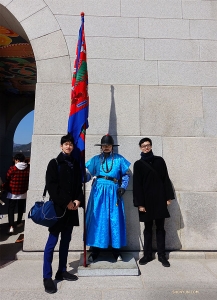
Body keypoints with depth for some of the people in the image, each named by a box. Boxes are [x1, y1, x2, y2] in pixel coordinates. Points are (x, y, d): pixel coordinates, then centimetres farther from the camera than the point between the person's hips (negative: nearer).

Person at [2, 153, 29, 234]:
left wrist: (4, 187, 15)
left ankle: (11, 226, -5)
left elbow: (7, 180, -3)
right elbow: (29, 180, 1)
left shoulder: (12, 168, -12)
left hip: (12, 193, -2)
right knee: (20, 209, 19)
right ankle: (19, 222, 33)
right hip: (23, 193, 2)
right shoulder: (28, 169, -7)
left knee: (11, 209, 5)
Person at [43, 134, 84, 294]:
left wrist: (78, 200, -5)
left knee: (66, 240, 12)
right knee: (52, 241, 0)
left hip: (72, 207, 5)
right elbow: (51, 186, -10)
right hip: (58, 207, -5)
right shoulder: (54, 163, -3)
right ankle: (47, 277, 11)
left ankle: (62, 271, 25)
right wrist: (65, 202, -13)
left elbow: (79, 185, 12)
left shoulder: (75, 164, 10)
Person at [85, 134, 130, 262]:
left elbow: (126, 175, 8)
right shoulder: (96, 159, 8)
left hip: (113, 192, -1)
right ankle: (95, 250, 16)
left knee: (115, 220, 5)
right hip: (98, 191, 1)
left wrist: (123, 187, -4)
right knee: (97, 219, 4)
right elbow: (88, 174, 3)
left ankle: (116, 250, 19)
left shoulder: (119, 159, 5)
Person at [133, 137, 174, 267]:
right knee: (148, 229, 10)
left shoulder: (160, 160, 7)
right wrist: (139, 203, -8)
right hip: (146, 200, -1)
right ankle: (147, 254, 22)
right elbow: (137, 185, -2)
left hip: (159, 199, 1)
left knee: (160, 228, 9)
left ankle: (162, 255, 20)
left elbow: (166, 179, 6)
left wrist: (168, 197, -1)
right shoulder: (138, 164, 2)